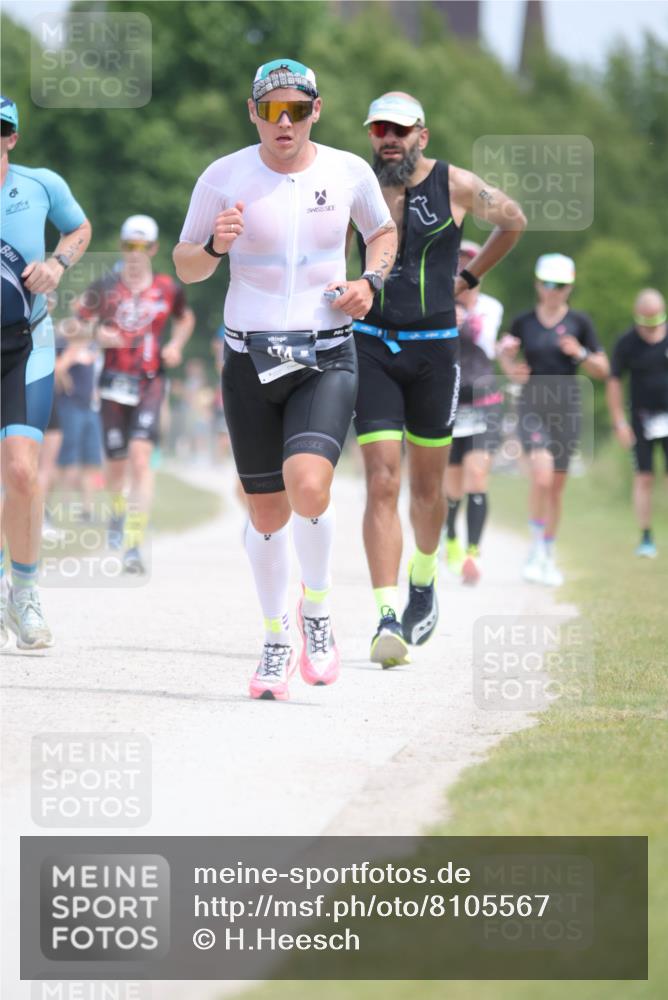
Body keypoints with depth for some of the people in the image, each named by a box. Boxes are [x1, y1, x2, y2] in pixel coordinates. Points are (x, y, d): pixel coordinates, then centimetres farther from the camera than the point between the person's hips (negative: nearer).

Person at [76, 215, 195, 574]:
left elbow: (185, 318, 23)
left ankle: (134, 544, -20)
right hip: (114, 383, 1)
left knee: (140, 457, -17)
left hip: (150, 383, -1)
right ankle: (117, 512, 45)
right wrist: (96, 335, -12)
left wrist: (176, 345, 5)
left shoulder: (168, 289, 3)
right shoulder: (106, 287, 1)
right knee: (117, 462, 10)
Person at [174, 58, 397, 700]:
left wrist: (370, 280, -1)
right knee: (266, 513, 5)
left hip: (326, 360, -1)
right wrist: (214, 245, -18)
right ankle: (276, 642, 27)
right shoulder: (223, 178, -4)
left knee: (308, 487, -23)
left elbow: (383, 231, 18)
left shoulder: (348, 172, -1)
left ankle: (316, 610, 3)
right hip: (250, 359, 1)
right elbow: (185, 267, 4)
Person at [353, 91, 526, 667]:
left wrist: (470, 278, 17)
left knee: (426, 484, 12)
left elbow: (513, 221, 16)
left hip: (434, 347, 0)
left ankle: (423, 581, 40)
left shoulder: (456, 185, -3)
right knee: (381, 482, -12)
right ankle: (387, 619, -18)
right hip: (372, 346, 0)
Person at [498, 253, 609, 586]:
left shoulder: (579, 323, 2)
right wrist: (510, 368, -1)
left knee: (557, 486, 8)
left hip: (567, 408, 1)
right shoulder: (523, 322, 2)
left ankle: (549, 556, 23)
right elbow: (505, 351, 20)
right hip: (532, 407, -1)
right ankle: (536, 549, -3)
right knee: (542, 478, -20)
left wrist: (580, 353, -14)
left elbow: (602, 370, 5)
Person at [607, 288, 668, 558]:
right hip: (642, 419, -1)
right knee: (644, 477, -2)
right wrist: (619, 422, -4)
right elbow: (614, 382, 1)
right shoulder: (627, 343, -4)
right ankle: (646, 538, 5)